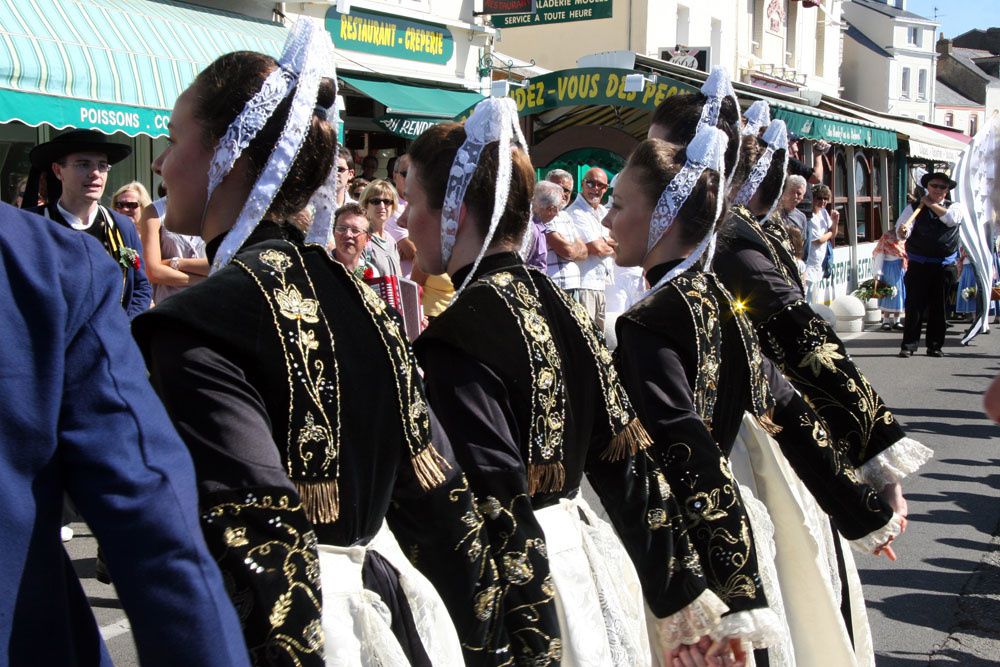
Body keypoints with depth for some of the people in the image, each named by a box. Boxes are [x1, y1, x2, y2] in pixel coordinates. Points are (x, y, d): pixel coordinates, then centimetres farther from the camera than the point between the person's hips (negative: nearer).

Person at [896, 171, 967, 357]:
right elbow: (902, 231, -9)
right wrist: (902, 231, -33)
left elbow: (951, 218, -14)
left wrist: (931, 204, -6)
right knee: (914, 306, -5)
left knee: (939, 307, 7)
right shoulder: (914, 208, 5)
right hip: (918, 265, -1)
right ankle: (909, 345, -1)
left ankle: (935, 345, 15)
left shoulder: (956, 207, 9)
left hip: (945, 266, 1)